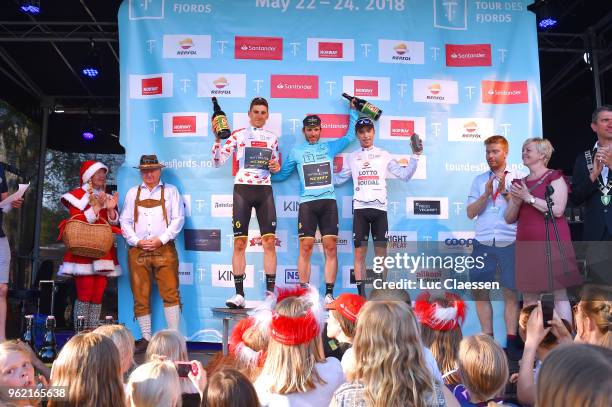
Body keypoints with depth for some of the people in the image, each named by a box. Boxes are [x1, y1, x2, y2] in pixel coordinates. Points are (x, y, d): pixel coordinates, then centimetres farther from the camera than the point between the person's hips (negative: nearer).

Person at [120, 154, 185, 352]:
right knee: (140, 297, 2)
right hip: (137, 251, 3)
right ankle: (146, 338, 10)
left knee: (170, 293, -9)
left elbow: (178, 219, 2)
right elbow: (125, 221, 12)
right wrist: (137, 241, -4)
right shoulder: (133, 193, 18)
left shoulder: (170, 191, 11)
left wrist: (161, 240, -9)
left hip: (164, 249, -2)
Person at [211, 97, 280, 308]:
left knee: (270, 242, -5)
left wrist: (276, 168, 3)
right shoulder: (238, 135, 6)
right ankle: (239, 294, 0)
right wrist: (217, 138, -9)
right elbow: (218, 162, 1)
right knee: (239, 243, -5)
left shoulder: (272, 138, 15)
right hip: (242, 189, -2)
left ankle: (270, 293, 1)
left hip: (264, 190, 2)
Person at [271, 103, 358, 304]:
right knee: (306, 247, -7)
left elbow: (350, 135, 25)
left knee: (331, 247, -5)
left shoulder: (330, 147, 17)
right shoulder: (296, 152, 15)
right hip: (307, 203, -1)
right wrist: (275, 170, -2)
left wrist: (353, 110, 25)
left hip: (329, 202, 1)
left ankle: (329, 294, -2)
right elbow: (282, 175, 19)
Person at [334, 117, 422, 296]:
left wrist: (415, 156, -5)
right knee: (359, 253, -3)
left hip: (379, 208, 0)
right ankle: (361, 295, 2)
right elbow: (338, 179, 16)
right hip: (360, 208, 1)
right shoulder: (352, 157, 14)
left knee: (381, 253, -1)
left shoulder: (384, 155, 10)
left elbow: (405, 175, 6)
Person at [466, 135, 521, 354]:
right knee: (480, 292, 4)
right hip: (483, 243, 3)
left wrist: (505, 191, -13)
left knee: (511, 293, 0)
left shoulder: (517, 178, 5)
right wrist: (487, 193, -8)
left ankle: (511, 341, 5)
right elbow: (471, 213, 5)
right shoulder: (479, 180, 13)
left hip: (509, 243, -3)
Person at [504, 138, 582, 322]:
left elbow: (558, 210, -13)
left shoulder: (554, 177, 0)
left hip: (551, 243, -5)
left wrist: (529, 198, -13)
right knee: (528, 297, 5)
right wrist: (516, 202, -5)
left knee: (559, 293, -4)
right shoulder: (519, 183, 17)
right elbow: (509, 218, 14)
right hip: (527, 244, 5)